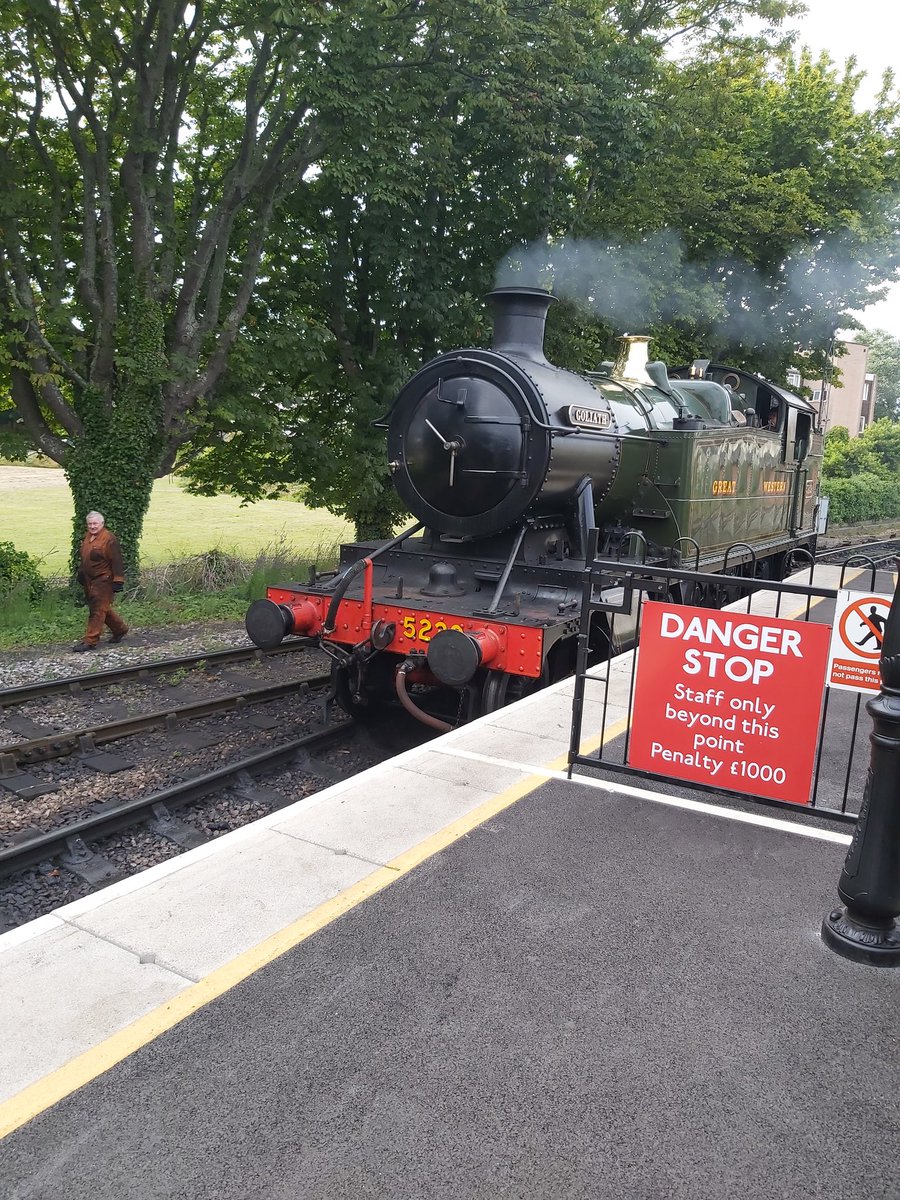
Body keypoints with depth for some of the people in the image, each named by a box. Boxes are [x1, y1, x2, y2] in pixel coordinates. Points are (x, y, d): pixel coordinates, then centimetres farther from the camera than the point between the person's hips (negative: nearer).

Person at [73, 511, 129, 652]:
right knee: (104, 608, 17)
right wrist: (80, 574, 24)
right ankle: (120, 629, 33)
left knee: (98, 610, -5)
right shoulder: (87, 537, 12)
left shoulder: (109, 539, -15)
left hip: (103, 581, -9)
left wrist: (117, 580, -19)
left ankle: (90, 641, -3)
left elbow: (116, 561, -17)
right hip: (89, 580, 9)